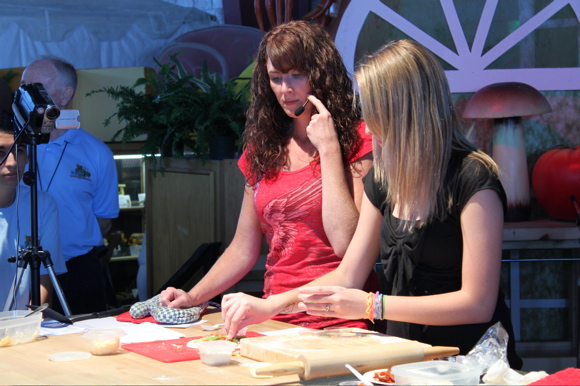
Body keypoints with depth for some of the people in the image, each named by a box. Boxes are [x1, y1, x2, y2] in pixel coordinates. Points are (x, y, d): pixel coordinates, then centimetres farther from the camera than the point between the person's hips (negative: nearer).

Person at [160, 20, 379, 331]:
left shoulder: (357, 141, -2)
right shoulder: (263, 149, 16)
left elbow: (346, 243, -14)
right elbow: (243, 250, 19)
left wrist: (329, 148, -11)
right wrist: (192, 297, 5)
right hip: (276, 321, 6)